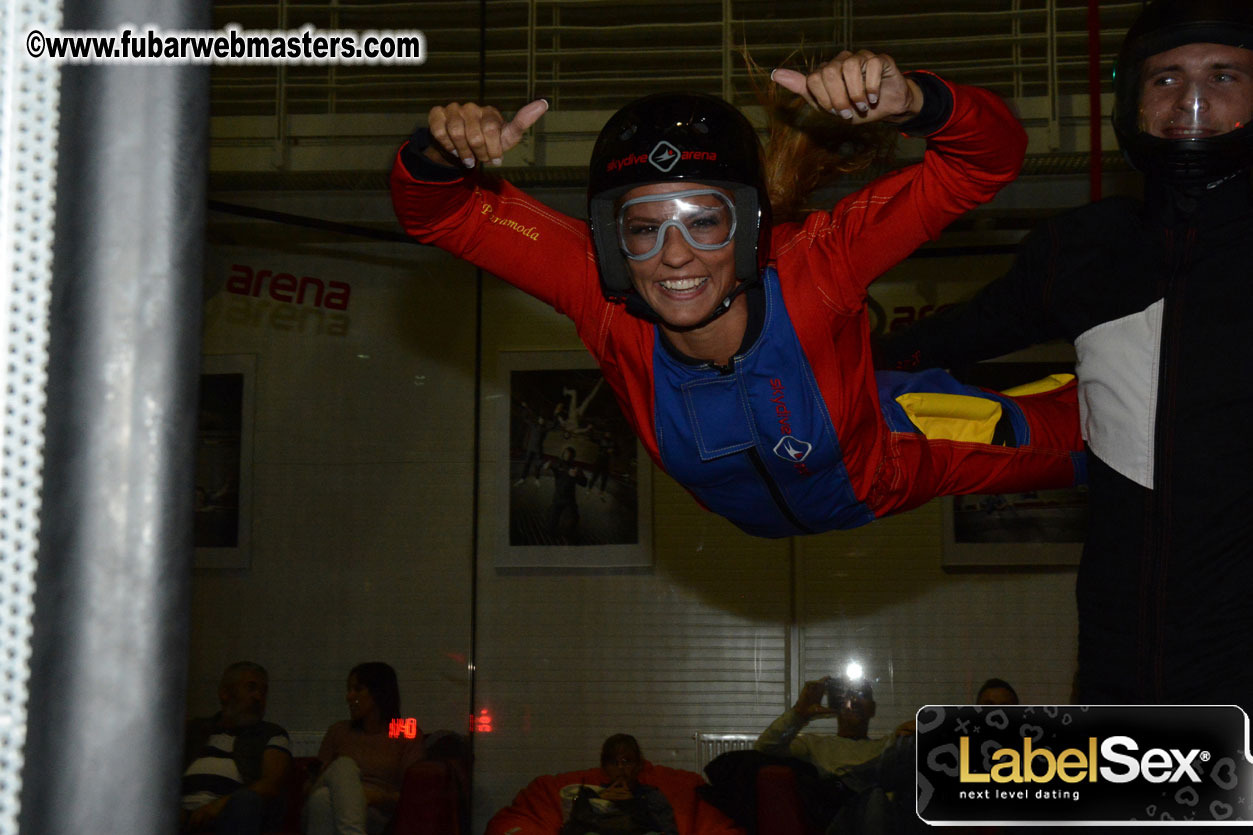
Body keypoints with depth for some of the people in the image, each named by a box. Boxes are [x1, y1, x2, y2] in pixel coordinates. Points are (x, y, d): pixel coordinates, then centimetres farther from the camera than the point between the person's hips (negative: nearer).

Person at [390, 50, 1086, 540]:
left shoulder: (812, 269, -42)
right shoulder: (603, 299, -37)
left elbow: (985, 160, -43)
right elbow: (437, 212, -32)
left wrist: (908, 101, -64)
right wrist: (440, 152, -55)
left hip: (885, 466, -2)